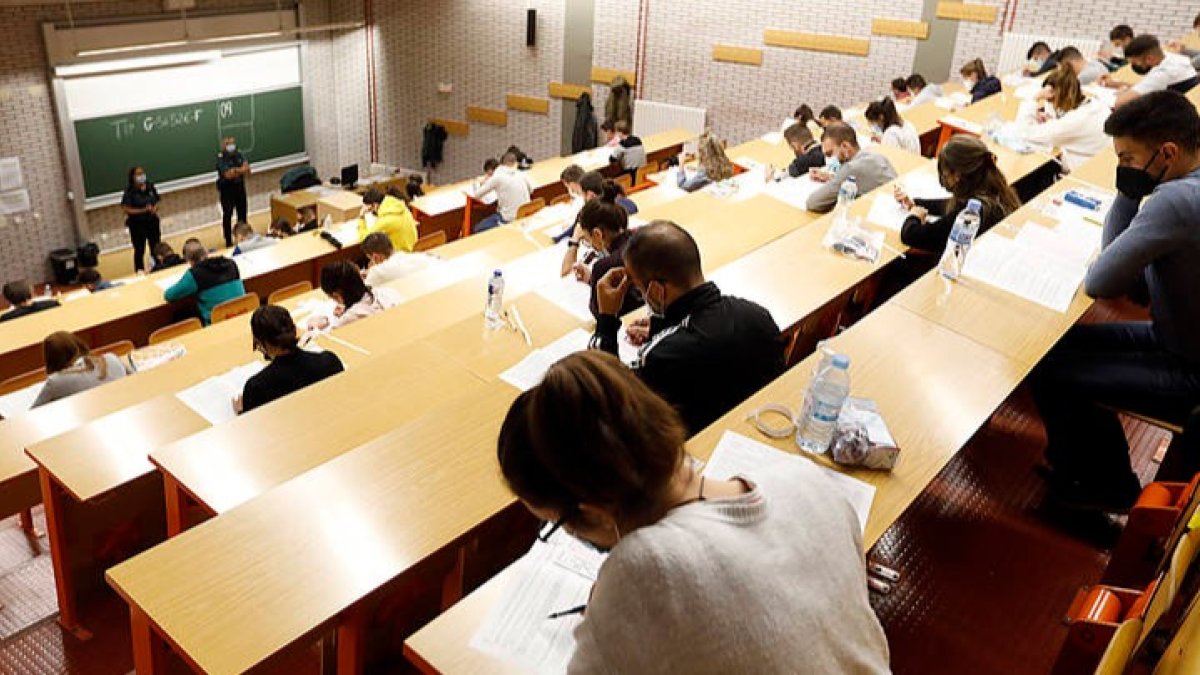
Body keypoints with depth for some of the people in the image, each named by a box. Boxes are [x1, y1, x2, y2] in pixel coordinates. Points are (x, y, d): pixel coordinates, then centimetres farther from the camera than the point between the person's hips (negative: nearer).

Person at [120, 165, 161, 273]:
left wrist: (155, 208, -11)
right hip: (137, 224, -4)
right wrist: (143, 210, -24)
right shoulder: (129, 191, -14)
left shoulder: (150, 186, -1)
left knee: (156, 247, 13)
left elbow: (157, 201, 11)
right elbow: (125, 209, -17)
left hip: (152, 221, 4)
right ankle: (140, 271, 14)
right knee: (139, 249, 3)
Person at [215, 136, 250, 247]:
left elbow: (248, 170, -5)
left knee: (242, 213, 13)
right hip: (227, 189, -5)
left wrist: (235, 171, -21)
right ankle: (228, 241, 5)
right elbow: (228, 175, -23)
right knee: (227, 215, -1)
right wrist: (241, 170, -16)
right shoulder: (221, 159, -13)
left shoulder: (238, 155, 2)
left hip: (240, 187, 5)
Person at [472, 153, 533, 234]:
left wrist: (483, 183, 14)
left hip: (509, 220, -6)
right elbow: (531, 190, 24)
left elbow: (477, 195, -4)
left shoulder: (497, 177, -10)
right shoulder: (521, 175, 4)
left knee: (478, 229, 12)